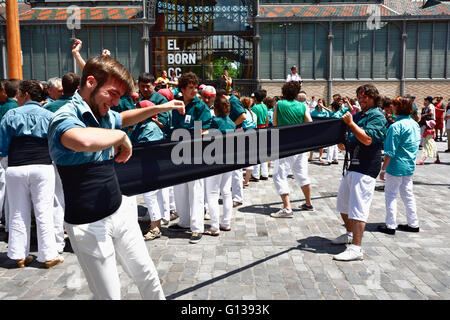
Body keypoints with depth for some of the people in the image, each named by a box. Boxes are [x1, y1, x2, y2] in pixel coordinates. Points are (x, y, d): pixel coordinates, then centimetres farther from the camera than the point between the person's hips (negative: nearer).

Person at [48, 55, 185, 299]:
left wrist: (160, 108, 21)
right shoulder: (65, 117, -20)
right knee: (109, 295, 4)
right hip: (89, 225, -8)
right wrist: (121, 136, -26)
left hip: (120, 213, 8)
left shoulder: (105, 115, 6)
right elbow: (85, 141, -45)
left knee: (148, 277, 17)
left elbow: (124, 118, 31)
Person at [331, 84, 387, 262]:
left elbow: (367, 139, -22)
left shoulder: (377, 116, -7)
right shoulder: (357, 115, 19)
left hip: (366, 168, -9)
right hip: (353, 165, 9)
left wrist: (350, 123, -17)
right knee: (343, 204, 19)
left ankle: (356, 248, -12)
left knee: (358, 207, -13)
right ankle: (350, 234, 38)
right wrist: (343, 144, 3)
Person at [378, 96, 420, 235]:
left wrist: (383, 169, -13)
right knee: (408, 194, 16)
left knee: (391, 194, 3)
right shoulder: (415, 124, 7)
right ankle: (413, 224, 24)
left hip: (396, 166, -8)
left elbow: (390, 152, -19)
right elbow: (417, 144, 16)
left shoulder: (396, 126, -18)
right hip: (410, 166, 8)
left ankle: (390, 226, 7)